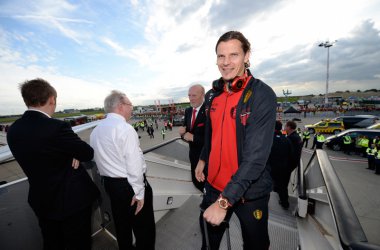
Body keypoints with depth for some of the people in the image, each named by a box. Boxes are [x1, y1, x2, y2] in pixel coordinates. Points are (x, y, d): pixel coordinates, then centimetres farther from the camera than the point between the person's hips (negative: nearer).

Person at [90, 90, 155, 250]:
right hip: (129, 185, -8)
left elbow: (97, 158, 9)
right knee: (144, 227, 13)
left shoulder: (95, 131, 4)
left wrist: (110, 175, 19)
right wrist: (139, 192, -15)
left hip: (110, 183, 8)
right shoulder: (125, 128, -21)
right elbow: (134, 165, -24)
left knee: (122, 225, 27)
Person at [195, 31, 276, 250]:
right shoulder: (213, 95, 0)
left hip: (250, 191, -4)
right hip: (215, 185, 5)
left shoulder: (262, 95, -18)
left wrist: (225, 201, -24)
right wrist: (202, 159, 17)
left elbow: (256, 155, -25)